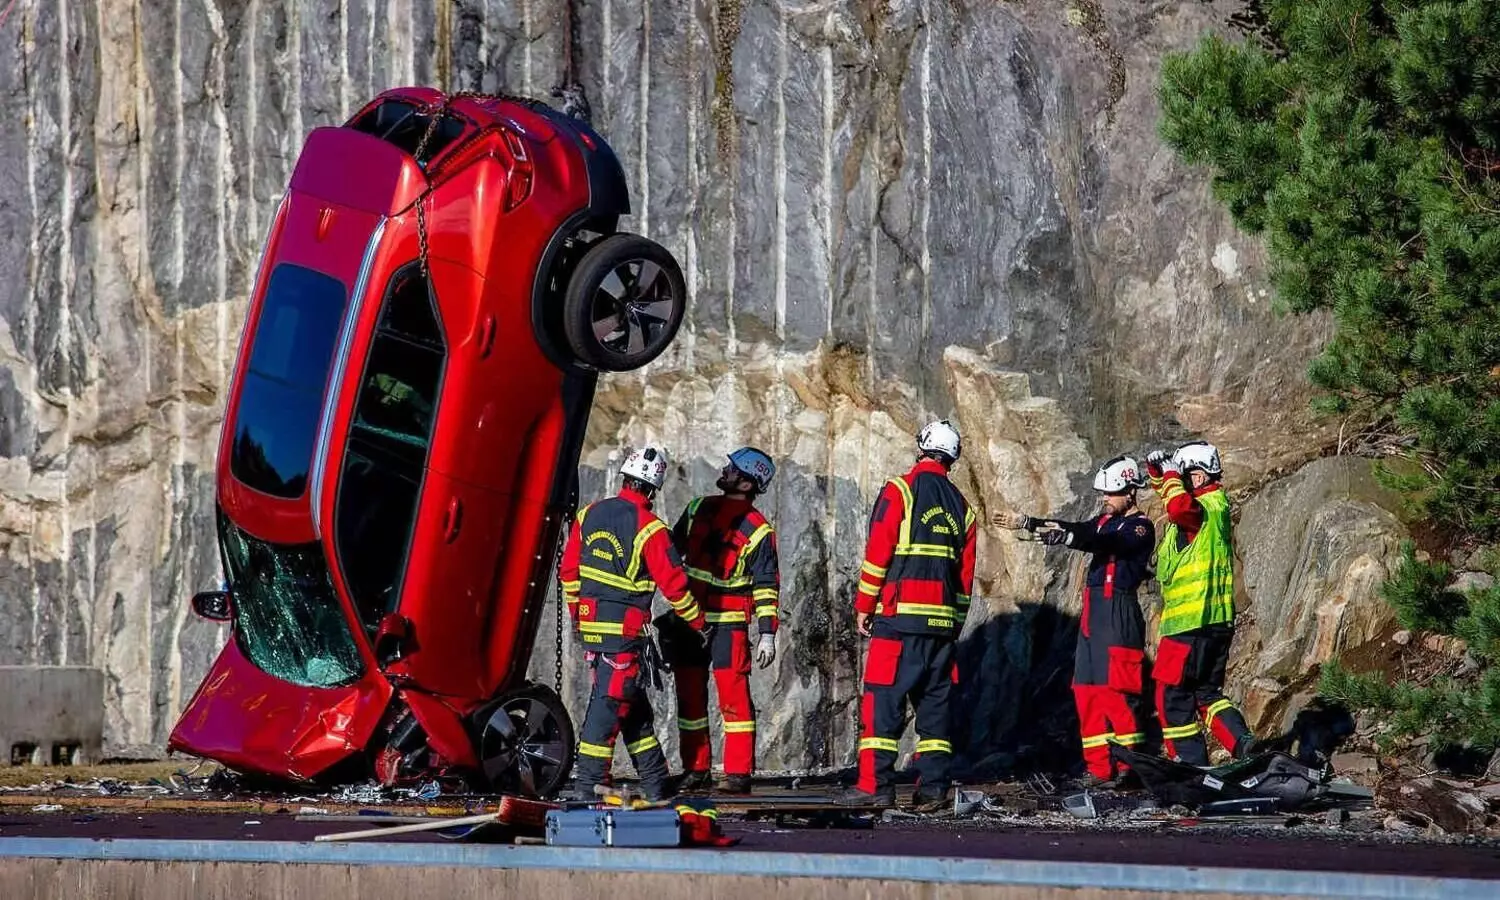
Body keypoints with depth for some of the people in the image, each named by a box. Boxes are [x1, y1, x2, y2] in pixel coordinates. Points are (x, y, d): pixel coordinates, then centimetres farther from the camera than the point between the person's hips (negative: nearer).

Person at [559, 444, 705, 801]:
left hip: (591, 621, 7)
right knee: (611, 701, -3)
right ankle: (590, 780, -5)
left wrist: (576, 612, 24)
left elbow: (569, 570, 11)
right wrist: (698, 621, 4)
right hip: (625, 627, -7)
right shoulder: (649, 529, -14)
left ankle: (654, 781, 19)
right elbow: (673, 583, -10)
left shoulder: (589, 515, 5)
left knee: (633, 703, 14)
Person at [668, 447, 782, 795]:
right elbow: (673, 549, 21)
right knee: (689, 693, 7)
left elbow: (766, 585, -7)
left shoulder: (757, 530, -7)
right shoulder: (699, 510, 10)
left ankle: (739, 772, -8)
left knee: (733, 692, -10)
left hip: (729, 621, -6)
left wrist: (767, 633, -12)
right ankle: (695, 769, 14)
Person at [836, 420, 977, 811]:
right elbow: (966, 573, 16)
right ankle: (933, 786, 4)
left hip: (899, 617, -5)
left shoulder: (900, 490, -2)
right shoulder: (961, 507, 14)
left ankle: (875, 784, -11)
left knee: (882, 699, -5)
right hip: (943, 619, 5)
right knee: (935, 701, 9)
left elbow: (877, 553, -6)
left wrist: (864, 606, 1)